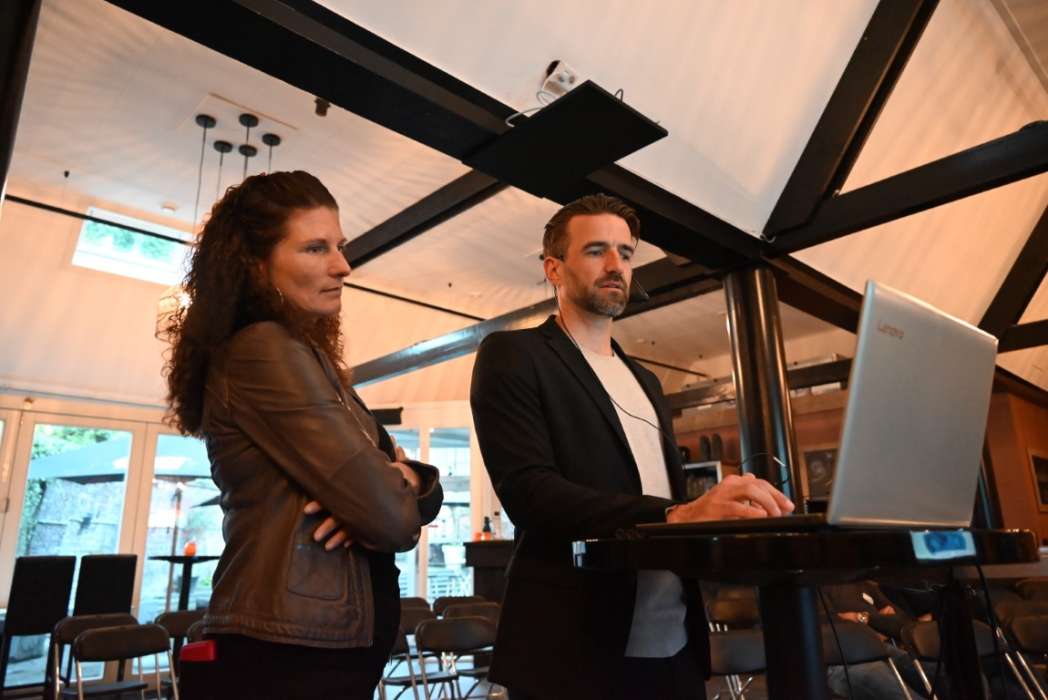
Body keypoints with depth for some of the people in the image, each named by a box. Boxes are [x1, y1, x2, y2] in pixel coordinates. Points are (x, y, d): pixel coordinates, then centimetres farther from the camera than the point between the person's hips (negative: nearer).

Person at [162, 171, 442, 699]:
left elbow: (418, 490, 9)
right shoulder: (265, 349, -16)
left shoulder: (306, 356, 13)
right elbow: (391, 519, -23)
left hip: (333, 638, 9)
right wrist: (398, 485, -1)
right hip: (294, 647, -9)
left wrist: (405, 479, -13)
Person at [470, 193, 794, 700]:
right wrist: (677, 515, -29)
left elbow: (666, 495, 16)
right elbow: (528, 490, -19)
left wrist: (727, 510, -5)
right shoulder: (513, 355, -5)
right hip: (575, 649, -6)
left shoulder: (644, 380, 17)